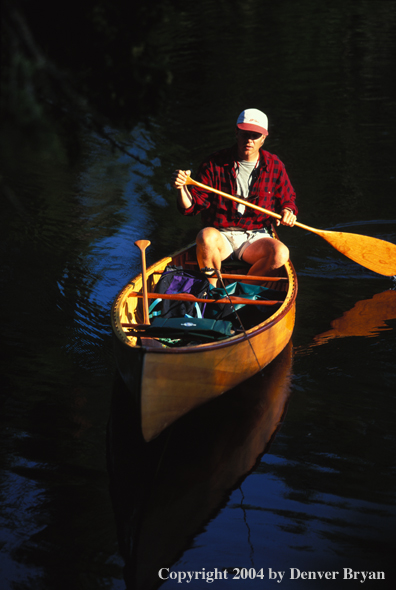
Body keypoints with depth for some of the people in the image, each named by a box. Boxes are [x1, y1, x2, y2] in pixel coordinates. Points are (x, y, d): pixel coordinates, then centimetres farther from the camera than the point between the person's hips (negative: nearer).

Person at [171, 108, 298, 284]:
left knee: (280, 253, -29)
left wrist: (288, 211, -8)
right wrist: (182, 188, -27)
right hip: (221, 236, -2)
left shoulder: (274, 166, 3)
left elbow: (287, 199, 16)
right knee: (206, 236, -37)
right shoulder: (214, 164, -4)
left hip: (255, 238, 2)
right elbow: (192, 207, -6)